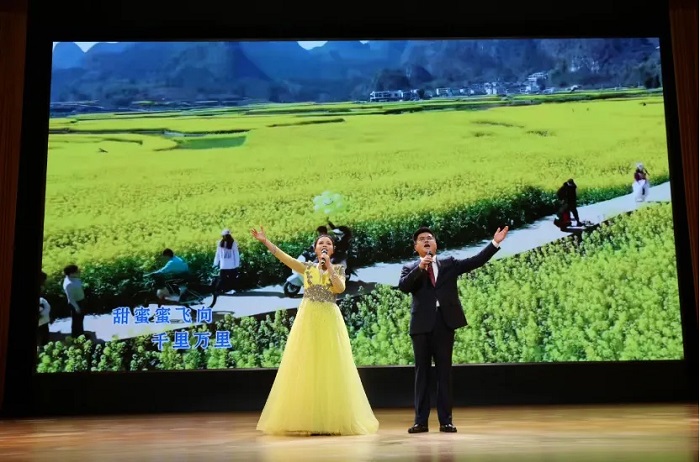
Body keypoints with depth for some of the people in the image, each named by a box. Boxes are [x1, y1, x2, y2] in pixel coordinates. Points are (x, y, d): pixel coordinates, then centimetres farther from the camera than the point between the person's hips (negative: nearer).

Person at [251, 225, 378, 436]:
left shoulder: (338, 269, 9)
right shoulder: (307, 267, 10)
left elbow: (340, 288, -9)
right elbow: (283, 257, -1)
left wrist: (329, 266, -8)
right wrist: (265, 241, -10)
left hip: (330, 320, 0)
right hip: (307, 319, 1)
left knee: (330, 368, -1)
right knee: (306, 368, 0)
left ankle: (332, 420, 6)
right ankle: (308, 420, 6)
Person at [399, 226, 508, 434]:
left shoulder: (449, 263, 13)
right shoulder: (410, 268, 9)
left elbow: (475, 261, 3)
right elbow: (403, 286, -9)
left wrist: (495, 243, -5)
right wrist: (420, 268, -19)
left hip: (445, 323, 1)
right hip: (422, 324, 0)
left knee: (444, 372, 4)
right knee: (422, 372, 4)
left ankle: (446, 420, 9)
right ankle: (421, 421, 8)